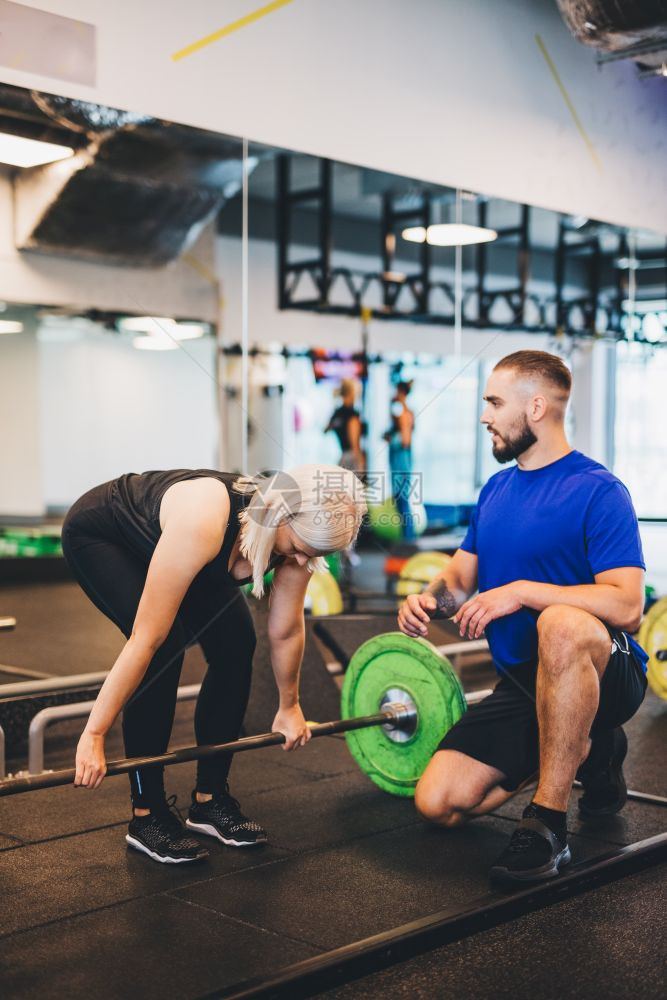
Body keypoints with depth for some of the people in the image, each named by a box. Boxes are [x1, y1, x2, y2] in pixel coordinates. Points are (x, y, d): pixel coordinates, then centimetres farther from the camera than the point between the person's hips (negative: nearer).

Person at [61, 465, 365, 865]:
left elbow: (286, 630, -7)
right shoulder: (203, 523, -44)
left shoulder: (300, 532, -24)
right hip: (99, 534, -6)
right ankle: (147, 814, -10)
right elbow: (146, 640, -40)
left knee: (237, 645, -8)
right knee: (165, 649, -24)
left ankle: (211, 799, 7)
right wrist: (94, 735, -34)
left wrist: (289, 707, 5)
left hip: (152, 539, 6)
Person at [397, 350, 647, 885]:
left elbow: (627, 607, -24)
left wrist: (521, 591, -30)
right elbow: (461, 576, 17)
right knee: (440, 803, -5)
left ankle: (548, 824, -28)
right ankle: (587, 750, 16)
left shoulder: (598, 491, -14)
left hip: (602, 675, -7)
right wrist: (428, 597, -7)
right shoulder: (496, 491, 10)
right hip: (524, 682, 8)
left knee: (561, 624, -42)